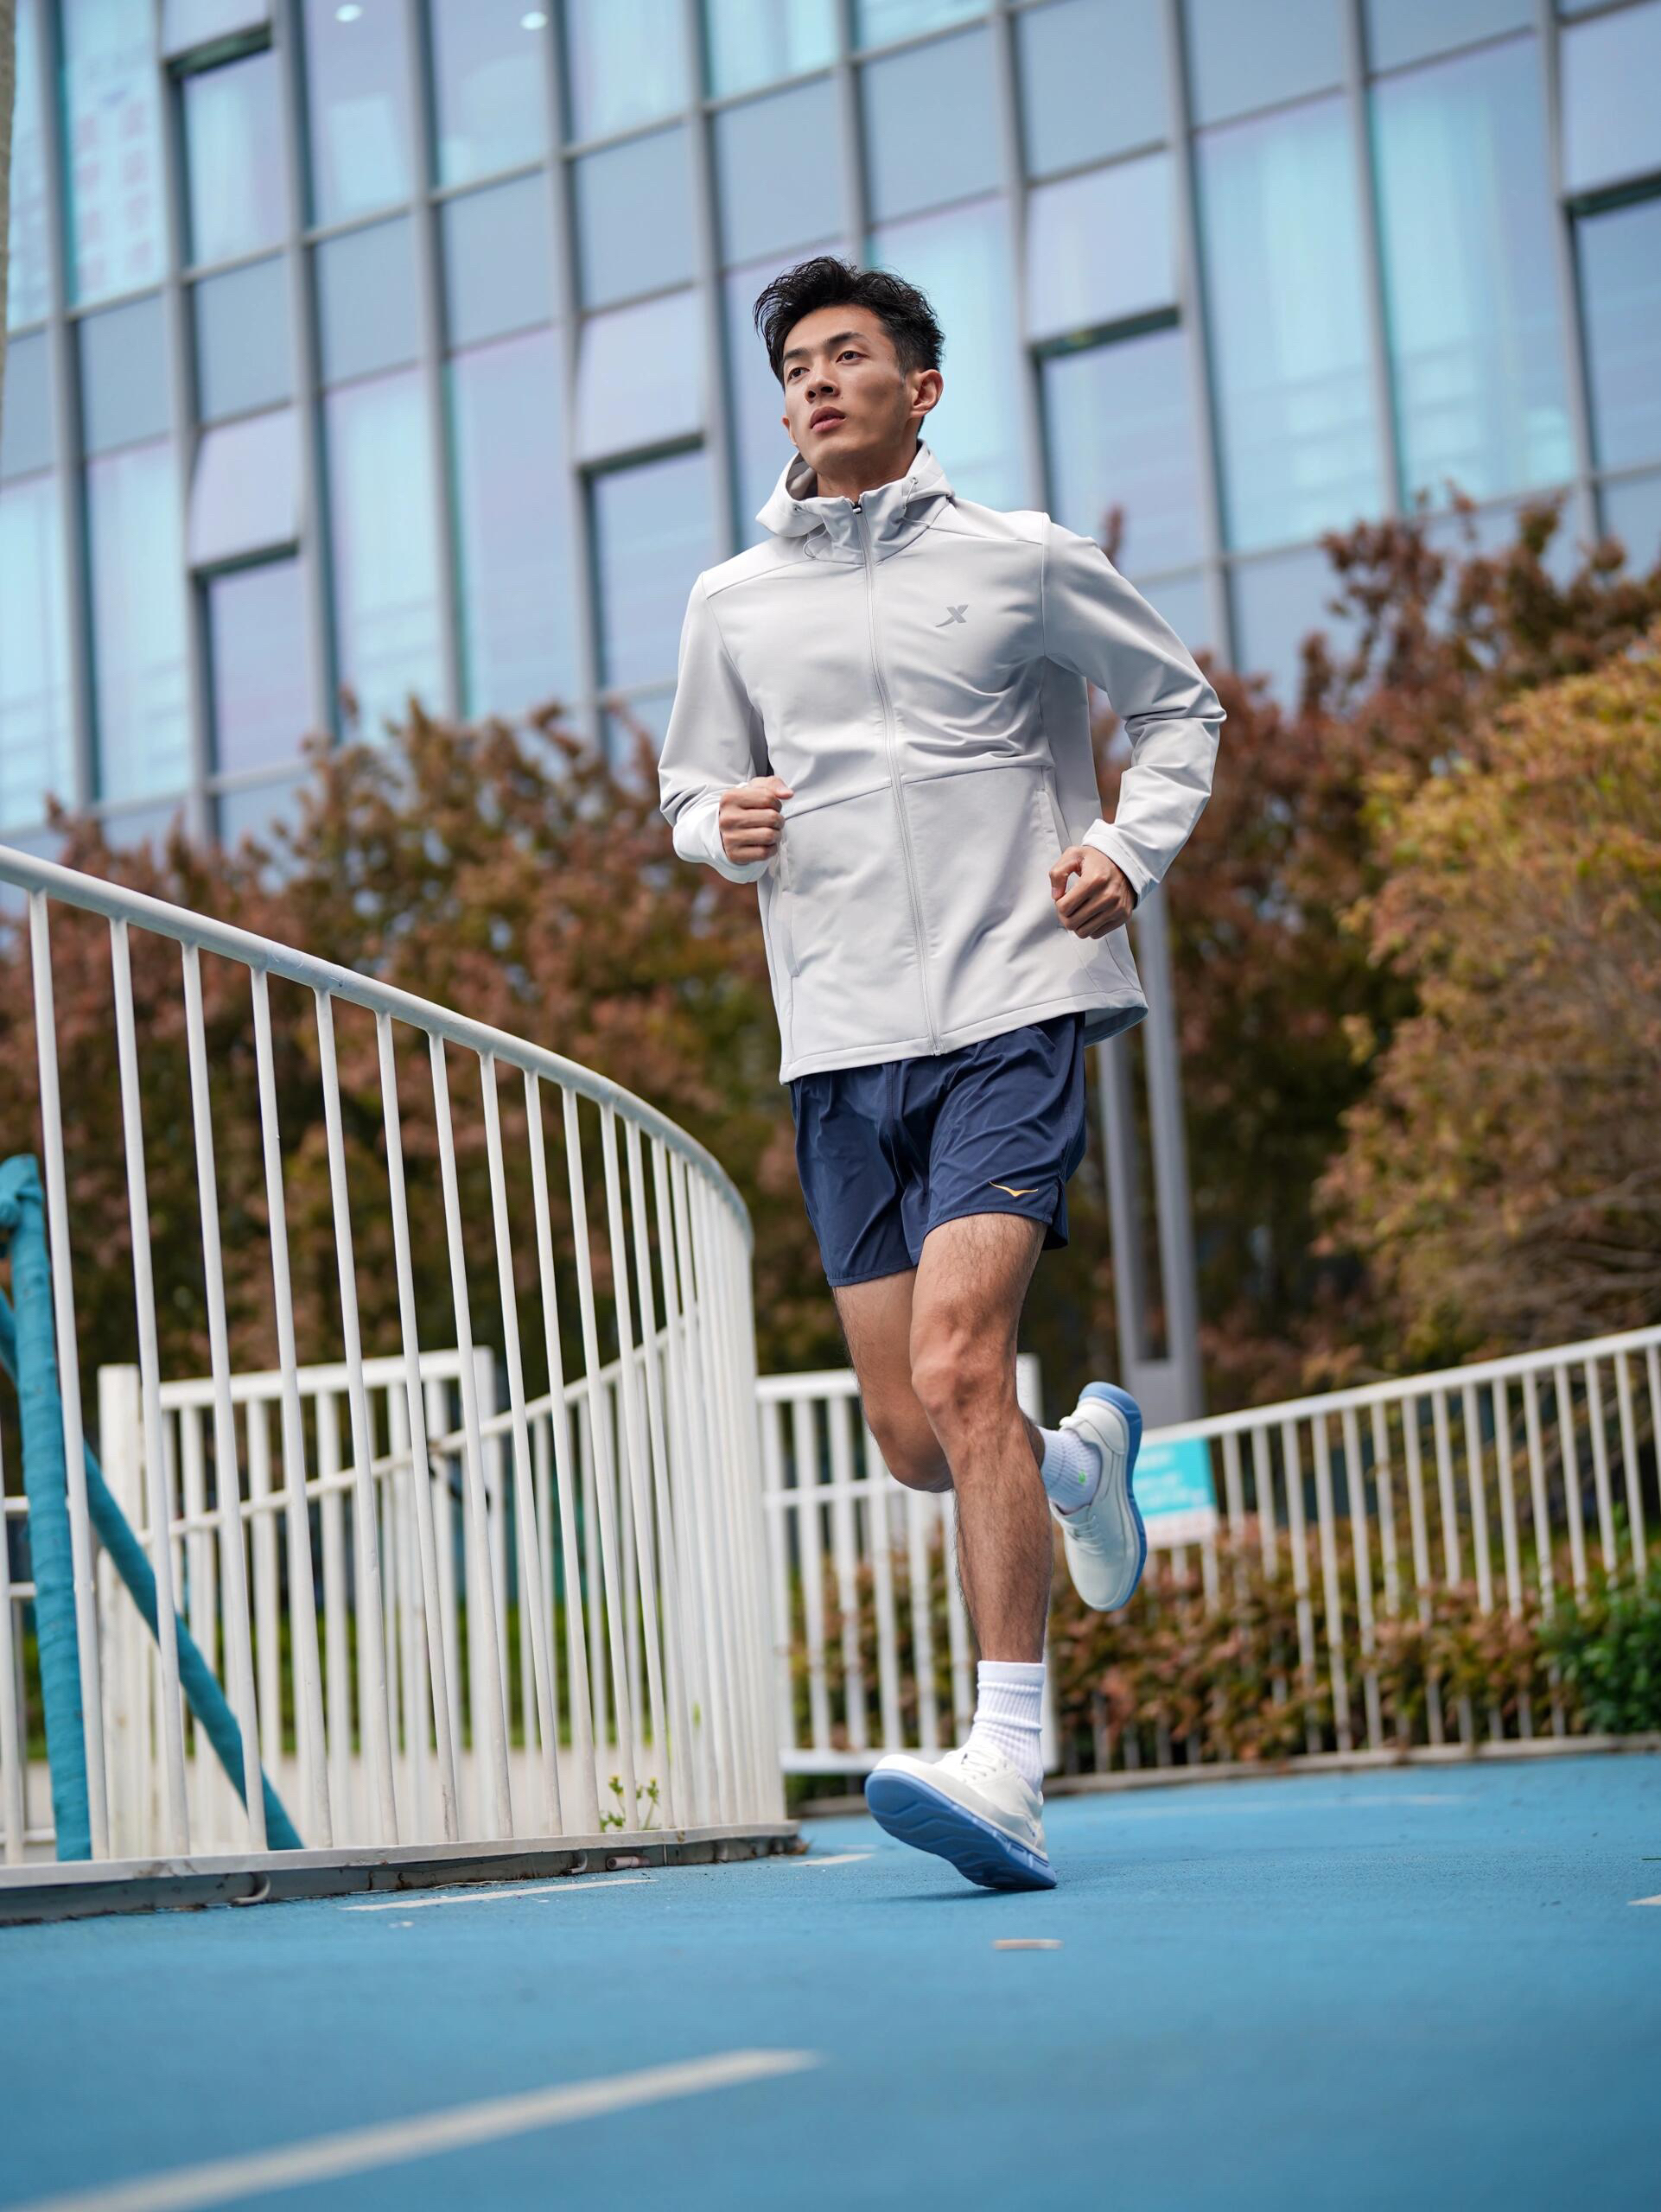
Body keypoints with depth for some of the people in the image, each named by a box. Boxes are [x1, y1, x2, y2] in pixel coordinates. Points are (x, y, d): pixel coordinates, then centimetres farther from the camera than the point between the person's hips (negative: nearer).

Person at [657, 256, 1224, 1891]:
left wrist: (1132, 847, 0)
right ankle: (1083, 1458, 39)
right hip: (841, 1043, 4)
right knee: (913, 1439, 3)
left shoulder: (1024, 561, 6)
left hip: (1012, 1015, -4)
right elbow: (693, 793, 23)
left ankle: (1006, 1766, -21)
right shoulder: (732, 605, 13)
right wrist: (725, 827, -1)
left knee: (958, 1364, -22)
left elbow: (1180, 703, 17)